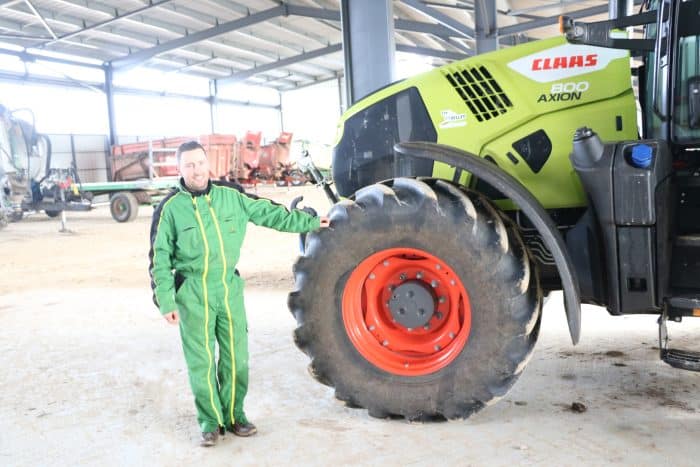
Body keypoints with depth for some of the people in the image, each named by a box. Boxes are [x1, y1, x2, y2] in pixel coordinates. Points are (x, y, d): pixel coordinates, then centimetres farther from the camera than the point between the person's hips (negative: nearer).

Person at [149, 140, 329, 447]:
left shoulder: (231, 196, 3)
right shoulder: (171, 208, -4)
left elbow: (269, 213, 10)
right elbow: (160, 258, -2)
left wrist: (309, 222, 13)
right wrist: (165, 301, -6)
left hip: (229, 289, 3)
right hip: (193, 294, -3)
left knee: (236, 357, 9)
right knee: (202, 361, 3)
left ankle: (234, 415, 26)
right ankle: (210, 421, 20)